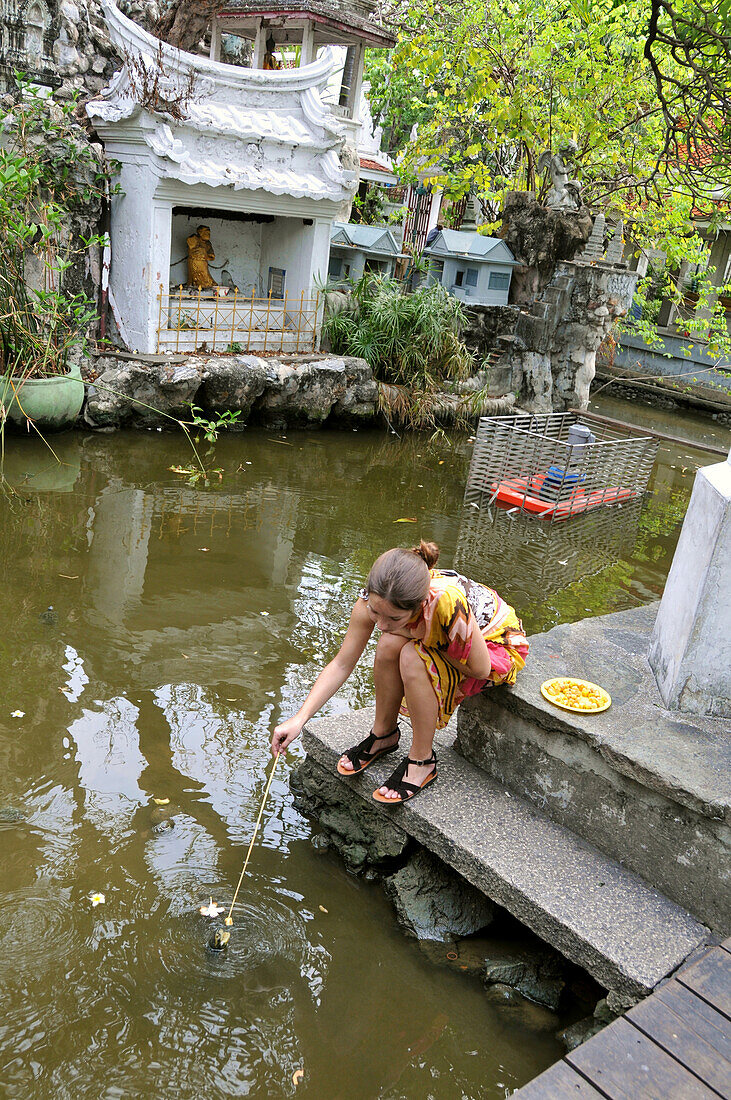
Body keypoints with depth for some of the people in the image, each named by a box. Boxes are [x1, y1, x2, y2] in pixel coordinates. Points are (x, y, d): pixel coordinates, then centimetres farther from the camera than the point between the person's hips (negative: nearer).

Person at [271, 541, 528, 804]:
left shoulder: (448, 603, -41)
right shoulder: (377, 599, -24)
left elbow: (480, 669, -25)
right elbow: (341, 664, -15)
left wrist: (408, 635, -25)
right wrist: (299, 719, -22)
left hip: (497, 647, -5)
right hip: (444, 642, 5)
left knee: (411, 657, -31)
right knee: (389, 646, -25)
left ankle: (422, 761, -11)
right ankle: (383, 735, 1)